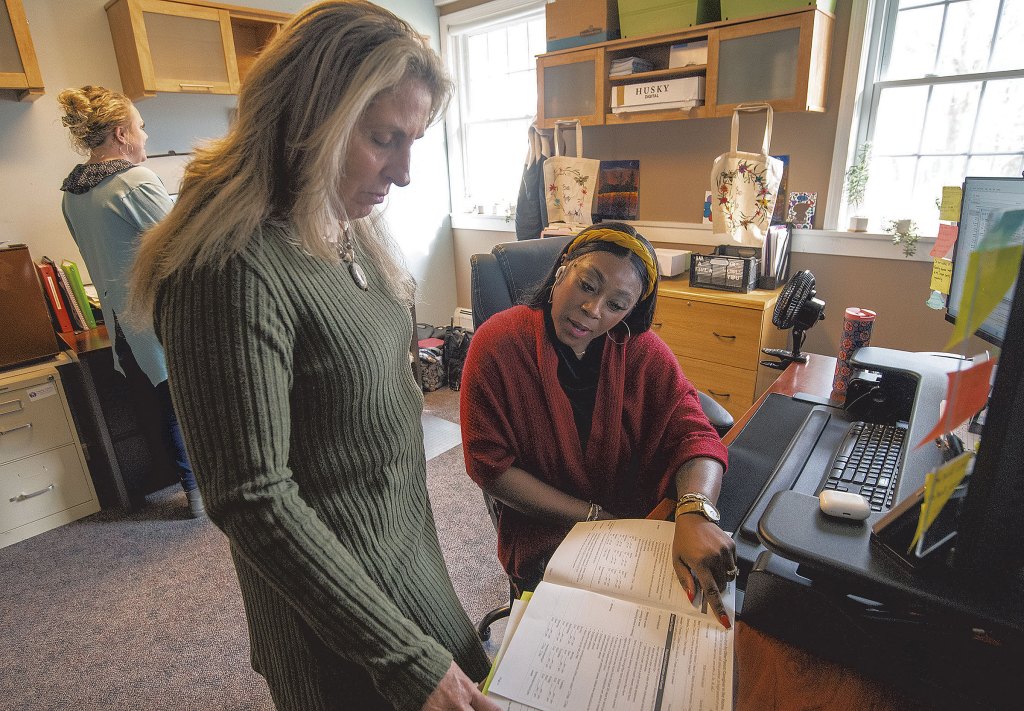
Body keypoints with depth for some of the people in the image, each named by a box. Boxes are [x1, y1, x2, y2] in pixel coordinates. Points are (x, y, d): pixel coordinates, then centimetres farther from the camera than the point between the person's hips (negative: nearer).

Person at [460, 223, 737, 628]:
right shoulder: (498, 344, -15)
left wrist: (695, 514, -37)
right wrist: (595, 517, -17)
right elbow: (490, 466, -13)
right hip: (545, 538, -3)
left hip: (644, 524, 4)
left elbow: (693, 434, -14)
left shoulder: (641, 349, -7)